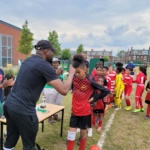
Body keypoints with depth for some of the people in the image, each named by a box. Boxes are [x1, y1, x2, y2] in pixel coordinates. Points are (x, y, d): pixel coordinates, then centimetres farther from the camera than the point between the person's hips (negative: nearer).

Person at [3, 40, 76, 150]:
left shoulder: (28, 60, 11)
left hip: (9, 105, 8)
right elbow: (64, 90, -16)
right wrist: (71, 73, -1)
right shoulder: (45, 66, -14)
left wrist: (54, 74, 24)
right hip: (23, 110, -8)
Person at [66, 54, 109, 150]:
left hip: (85, 111, -3)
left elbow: (106, 91, -15)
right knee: (71, 132, 6)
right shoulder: (74, 79, -7)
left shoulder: (90, 82, -20)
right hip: (74, 111, 3)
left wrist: (93, 99, -13)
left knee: (83, 132, 15)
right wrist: (75, 94, 5)